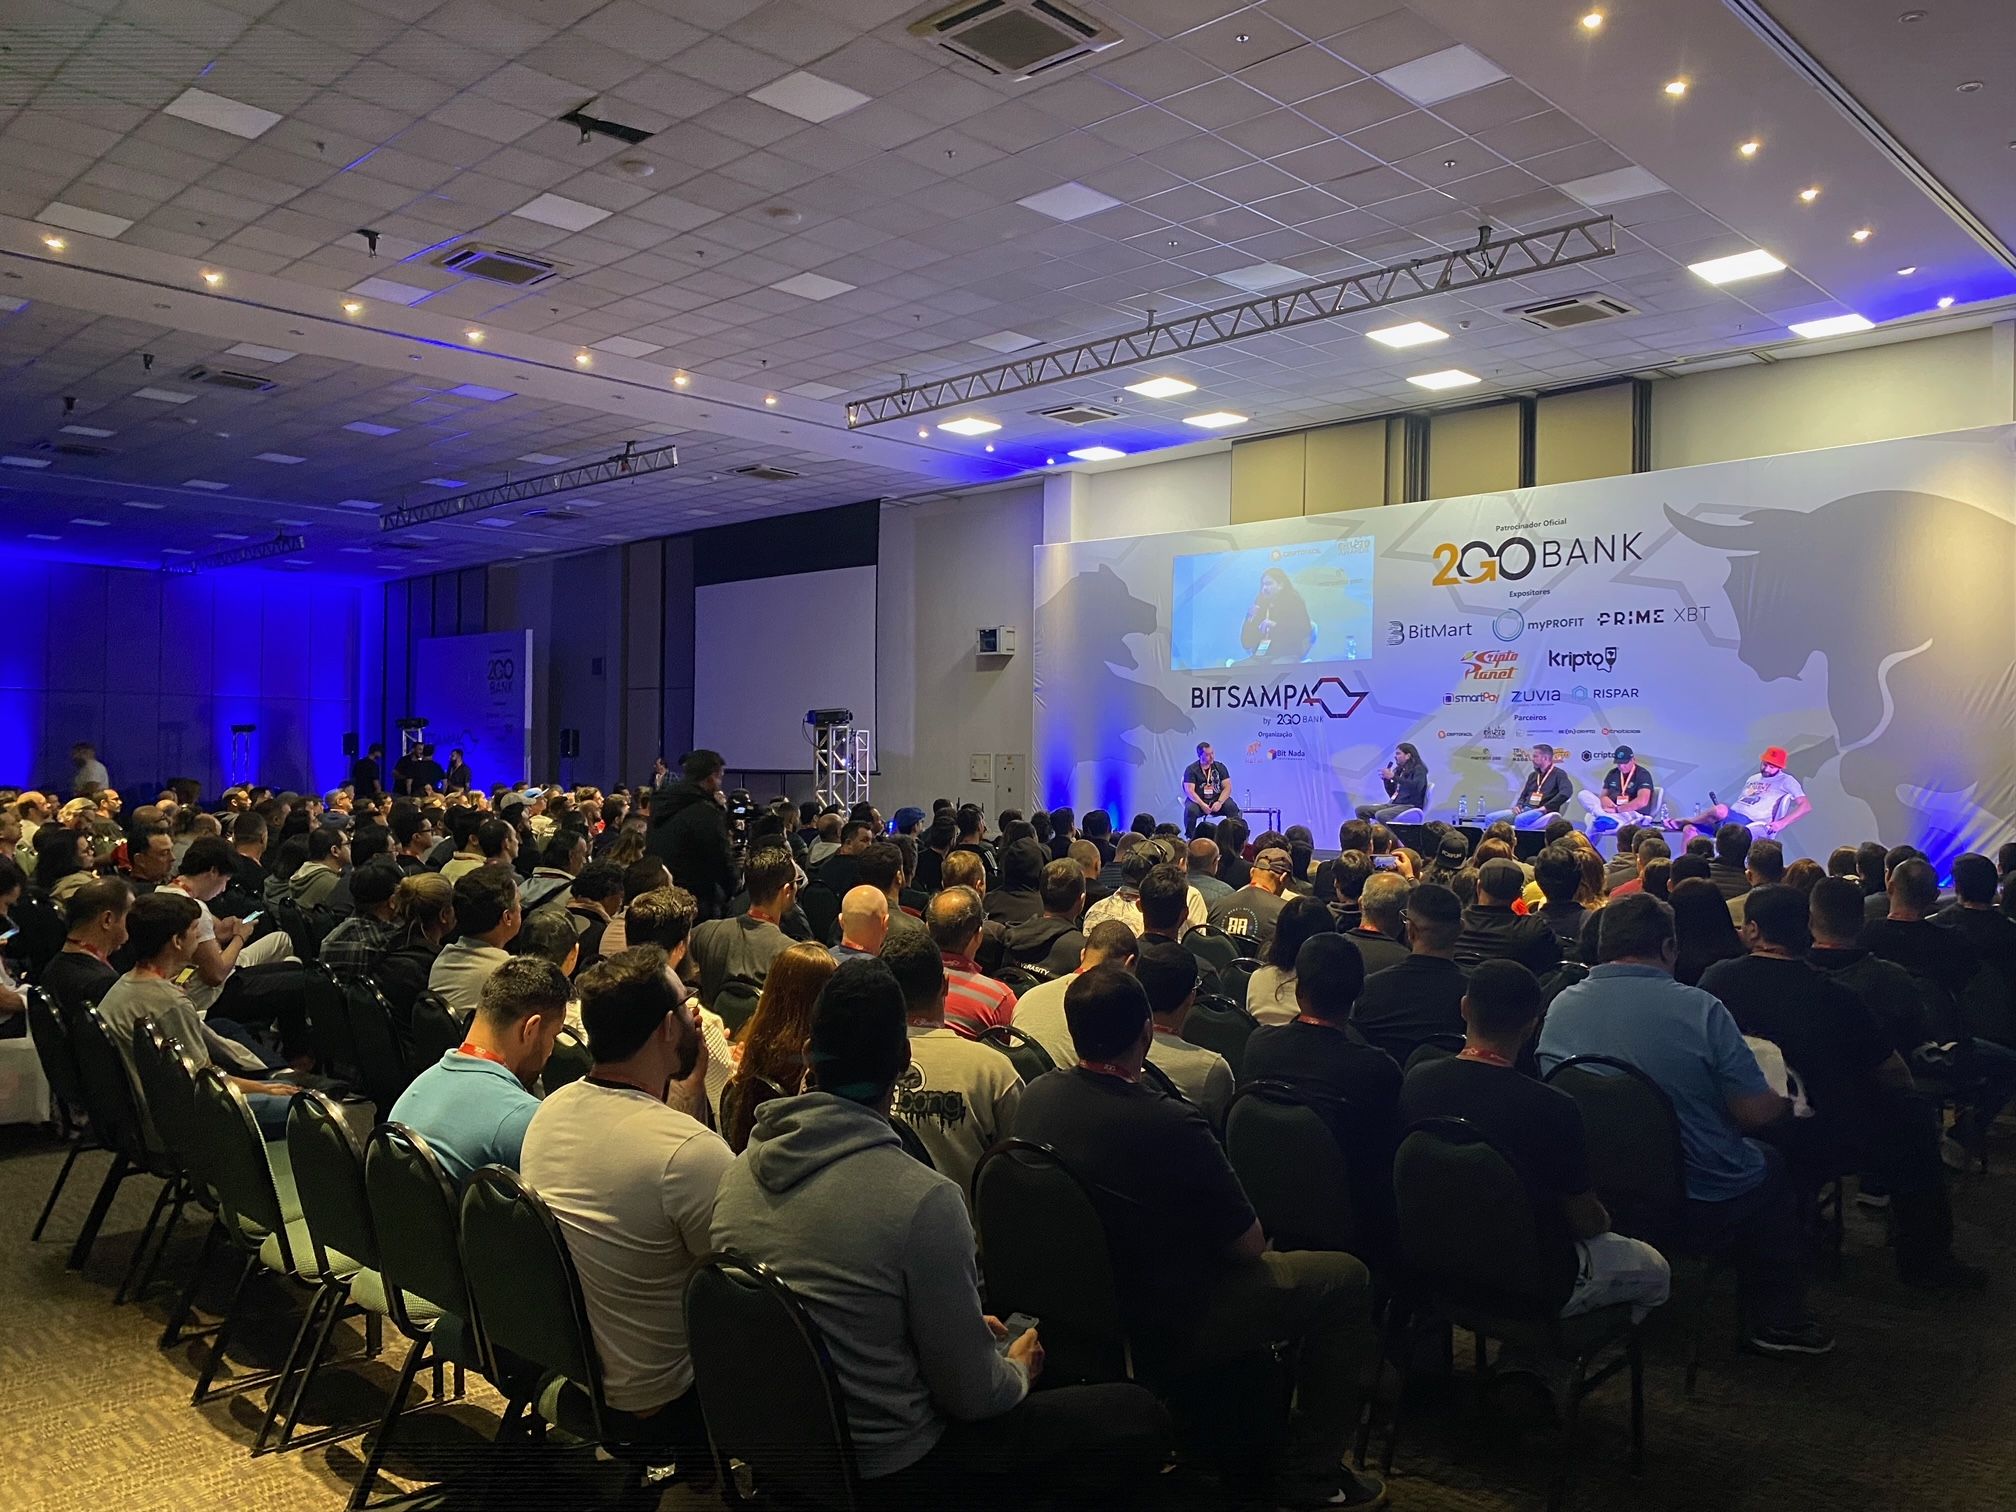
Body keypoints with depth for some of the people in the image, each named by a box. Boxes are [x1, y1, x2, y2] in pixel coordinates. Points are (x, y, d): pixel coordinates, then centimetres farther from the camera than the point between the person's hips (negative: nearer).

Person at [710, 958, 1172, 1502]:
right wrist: (1019, 1370, 6)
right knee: (1140, 1418, 2)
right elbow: (971, 1395, -17)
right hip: (889, 1471, -7)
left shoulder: (742, 1171, -5)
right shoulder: (923, 1199, -27)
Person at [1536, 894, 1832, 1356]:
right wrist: (1786, 1100, 9)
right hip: (1703, 1208, -4)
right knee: (1770, 1166, 28)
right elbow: (1756, 1113, -16)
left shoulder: (1560, 1006, -6)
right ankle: (1777, 1322, 33)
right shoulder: (1699, 1008, -20)